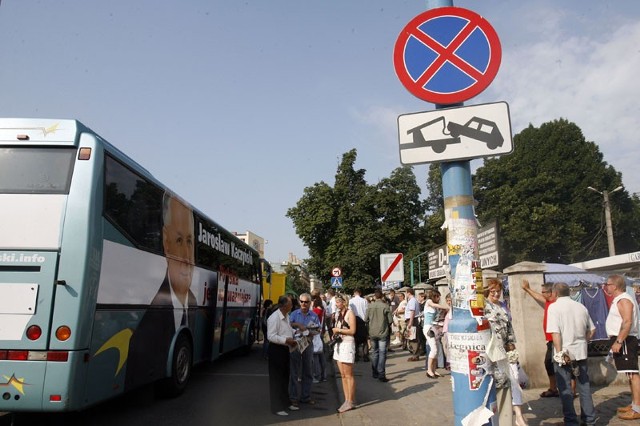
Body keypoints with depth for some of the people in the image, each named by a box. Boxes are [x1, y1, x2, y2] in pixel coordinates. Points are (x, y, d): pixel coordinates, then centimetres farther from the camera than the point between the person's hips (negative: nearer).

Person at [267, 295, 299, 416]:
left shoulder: (286, 316, 9)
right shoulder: (274, 317, -21)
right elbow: (271, 336, -26)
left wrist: (292, 339, 7)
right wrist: (286, 340, -26)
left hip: (285, 349, 9)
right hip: (276, 350, -9)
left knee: (285, 377, 20)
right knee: (276, 378, 1)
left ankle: (285, 402, 35)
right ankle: (277, 407, 12)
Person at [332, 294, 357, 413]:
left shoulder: (349, 313, -8)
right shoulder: (337, 314, 15)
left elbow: (352, 330, -14)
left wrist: (338, 330, -10)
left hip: (347, 344, -8)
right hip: (338, 344, 8)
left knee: (349, 375, -3)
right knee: (343, 375, 9)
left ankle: (351, 402, 2)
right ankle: (346, 400, 15)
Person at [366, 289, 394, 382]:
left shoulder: (370, 306, -4)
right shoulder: (385, 306, -11)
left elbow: (366, 320, 2)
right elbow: (390, 320, -8)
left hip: (372, 333, 3)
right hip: (383, 333, -3)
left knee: (374, 352, 17)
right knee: (382, 353, 1)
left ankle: (374, 373, 23)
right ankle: (381, 374, -3)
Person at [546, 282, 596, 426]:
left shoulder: (554, 307, -10)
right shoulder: (581, 306, 8)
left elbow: (555, 332, -18)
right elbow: (591, 330, 14)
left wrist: (560, 353, -15)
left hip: (564, 354, -5)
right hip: (581, 352, 6)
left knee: (565, 389, 3)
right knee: (584, 387, 15)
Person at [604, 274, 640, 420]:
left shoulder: (624, 300, -15)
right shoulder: (618, 300, 17)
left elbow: (628, 322, -25)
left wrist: (618, 341, -26)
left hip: (625, 341, -11)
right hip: (622, 341, 11)